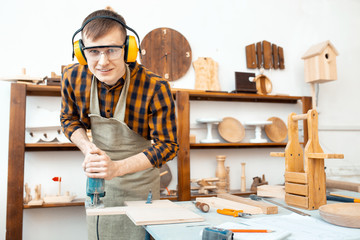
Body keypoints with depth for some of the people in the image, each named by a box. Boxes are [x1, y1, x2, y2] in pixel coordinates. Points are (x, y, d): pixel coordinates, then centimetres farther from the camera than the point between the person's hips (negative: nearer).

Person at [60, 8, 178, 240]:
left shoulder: (155, 88, -30)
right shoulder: (73, 77, -15)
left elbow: (168, 145, -23)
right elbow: (69, 119, 3)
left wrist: (118, 167, -33)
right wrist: (88, 148, -17)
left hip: (139, 179, -3)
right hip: (98, 173, 4)